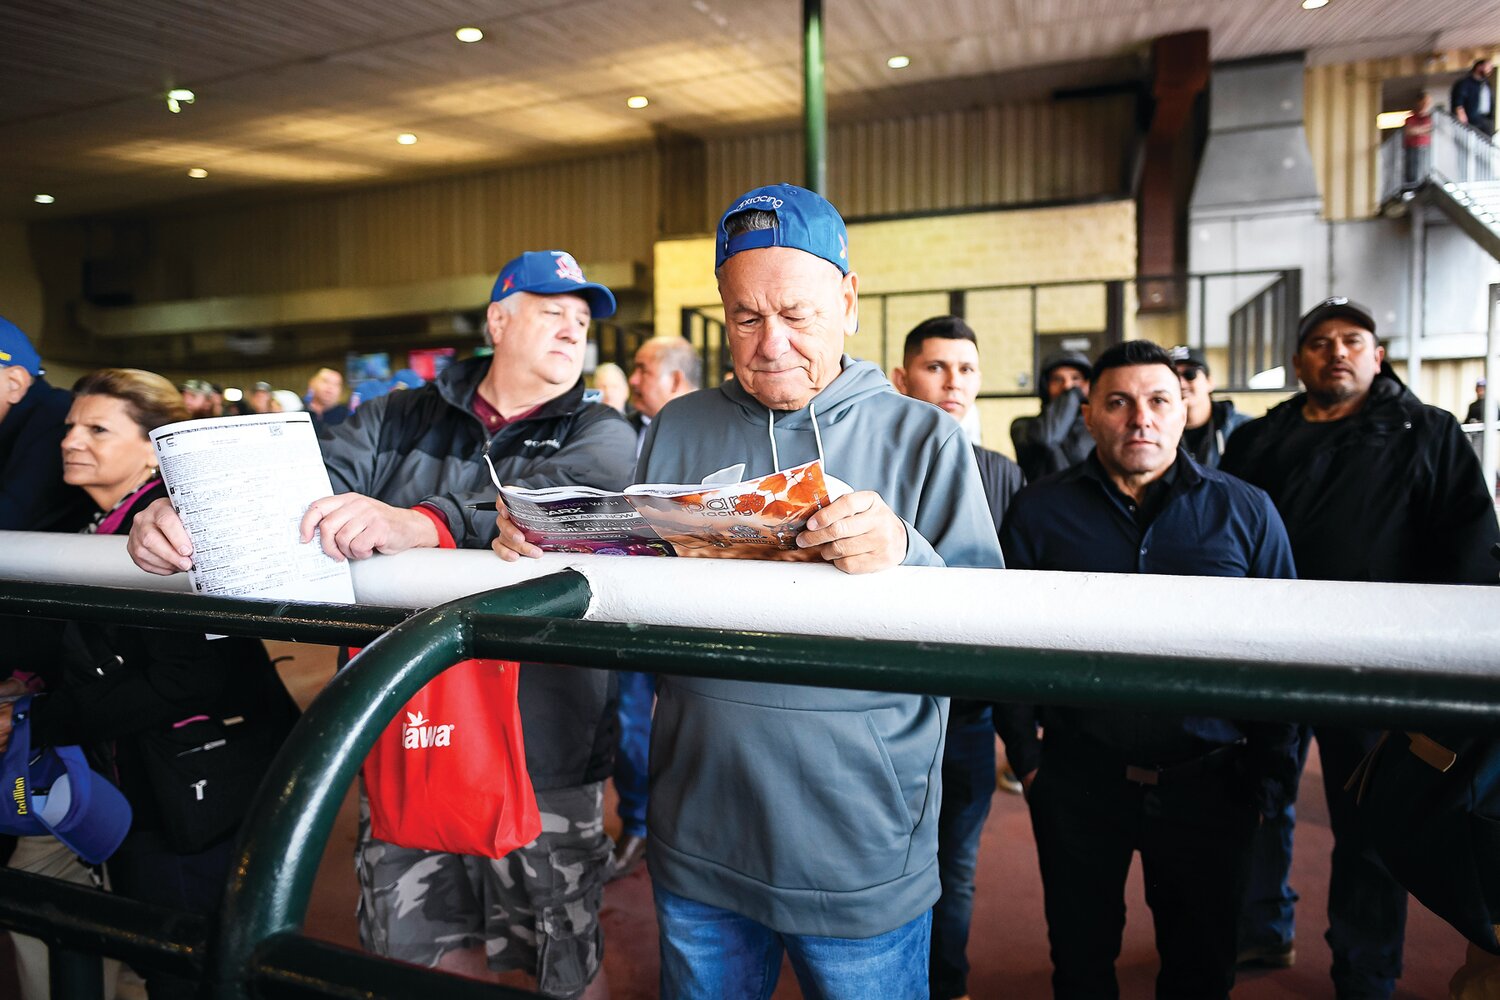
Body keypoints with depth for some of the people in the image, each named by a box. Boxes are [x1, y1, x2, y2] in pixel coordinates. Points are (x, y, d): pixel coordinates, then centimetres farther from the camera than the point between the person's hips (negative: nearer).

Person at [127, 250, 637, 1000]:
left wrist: (420, 522, -38)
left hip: (542, 755, -2)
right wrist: (191, 514, -24)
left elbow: (554, 497, -21)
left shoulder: (601, 436, 0)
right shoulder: (400, 421, 9)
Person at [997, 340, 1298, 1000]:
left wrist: (1268, 774, 2)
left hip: (1208, 784, 1)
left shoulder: (1246, 511, 0)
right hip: (1080, 778, 0)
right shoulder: (1039, 511, -2)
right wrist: (1025, 754, -4)